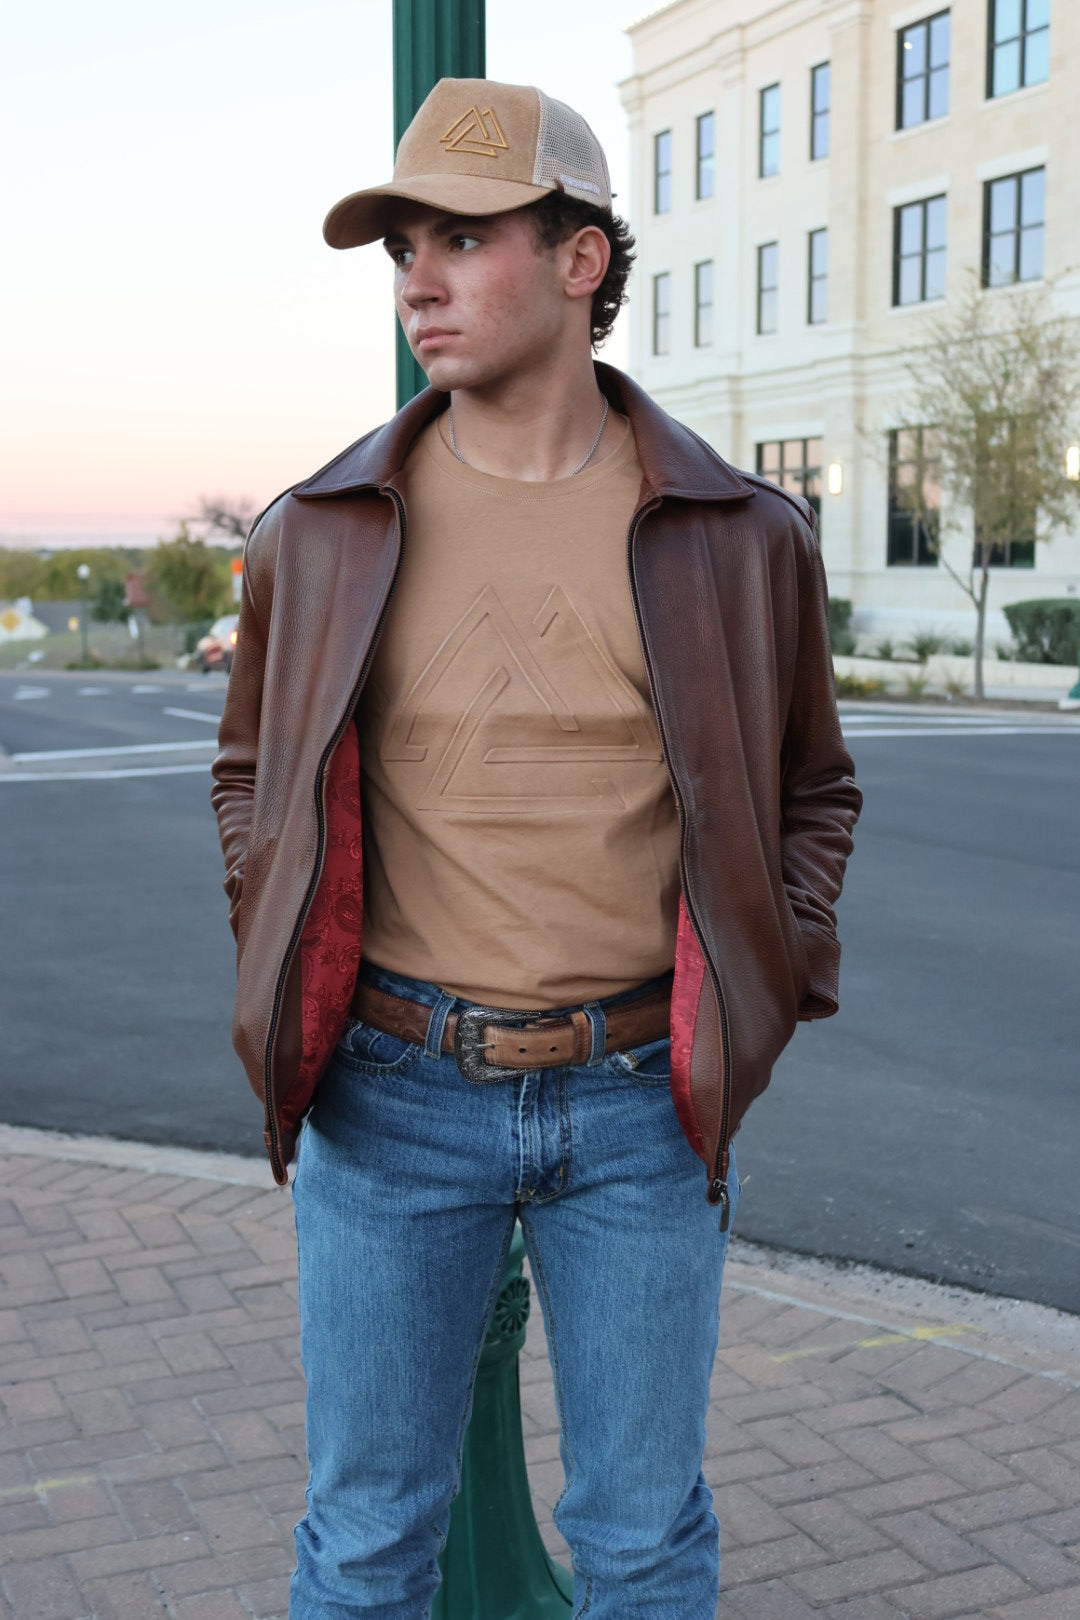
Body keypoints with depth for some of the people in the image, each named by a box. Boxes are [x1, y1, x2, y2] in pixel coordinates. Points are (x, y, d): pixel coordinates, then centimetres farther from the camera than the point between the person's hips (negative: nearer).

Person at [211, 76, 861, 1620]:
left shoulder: (742, 536, -1)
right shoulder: (321, 534, 0)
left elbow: (813, 787, 12)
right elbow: (252, 774, 15)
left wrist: (764, 985, 1)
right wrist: (284, 970, 4)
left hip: (642, 1100, 0)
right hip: (392, 1095, 1)